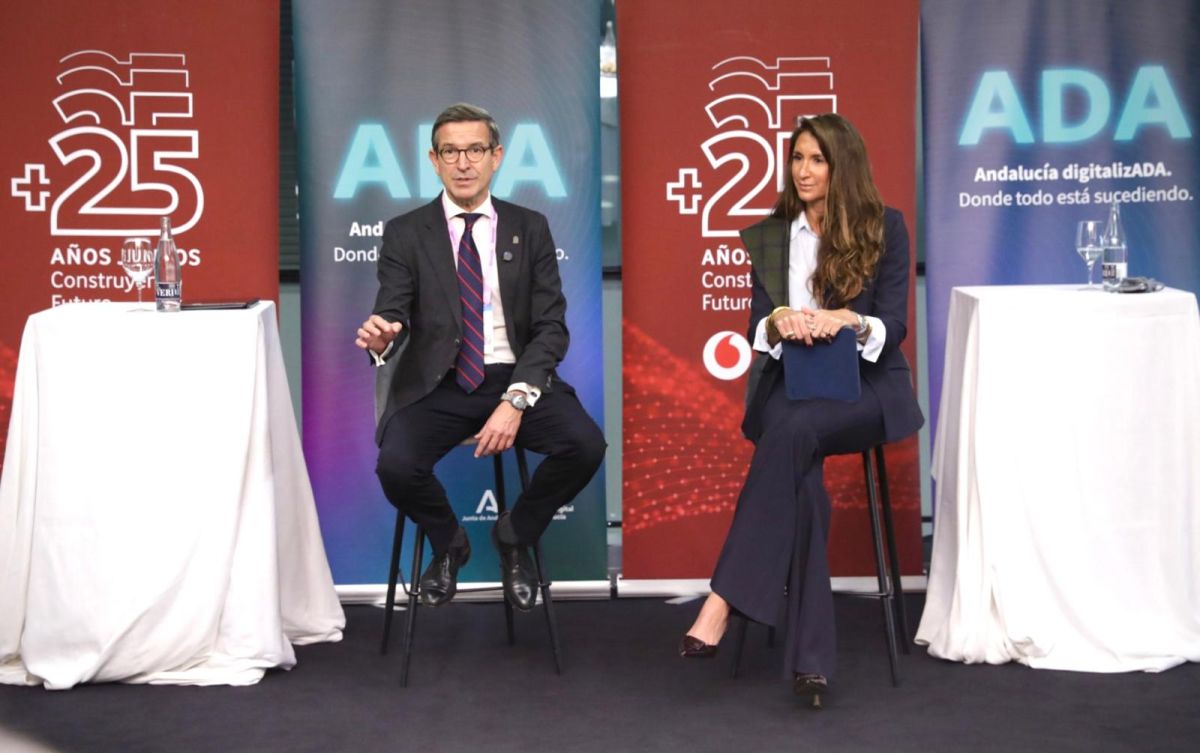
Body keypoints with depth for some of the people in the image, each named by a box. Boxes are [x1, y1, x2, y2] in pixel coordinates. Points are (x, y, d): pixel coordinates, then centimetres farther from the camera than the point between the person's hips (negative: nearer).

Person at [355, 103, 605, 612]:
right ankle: (448, 543, 9)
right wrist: (381, 337, -31)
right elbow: (394, 317, -4)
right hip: (437, 385, -1)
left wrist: (515, 400, -17)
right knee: (395, 465, -29)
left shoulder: (530, 228, 6)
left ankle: (515, 537, 8)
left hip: (516, 379, 1)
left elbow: (550, 327, -1)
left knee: (585, 445, -25)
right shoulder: (405, 233, 3)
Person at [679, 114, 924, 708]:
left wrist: (848, 320, -24)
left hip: (866, 385, -2)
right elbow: (758, 329, 6)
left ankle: (723, 602, -37)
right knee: (801, 481, -33)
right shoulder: (769, 235, 13)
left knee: (793, 430, -37)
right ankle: (810, 658, -34)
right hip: (791, 384, 2)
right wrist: (780, 322, -19)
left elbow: (893, 325, -1)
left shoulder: (885, 227, 6)